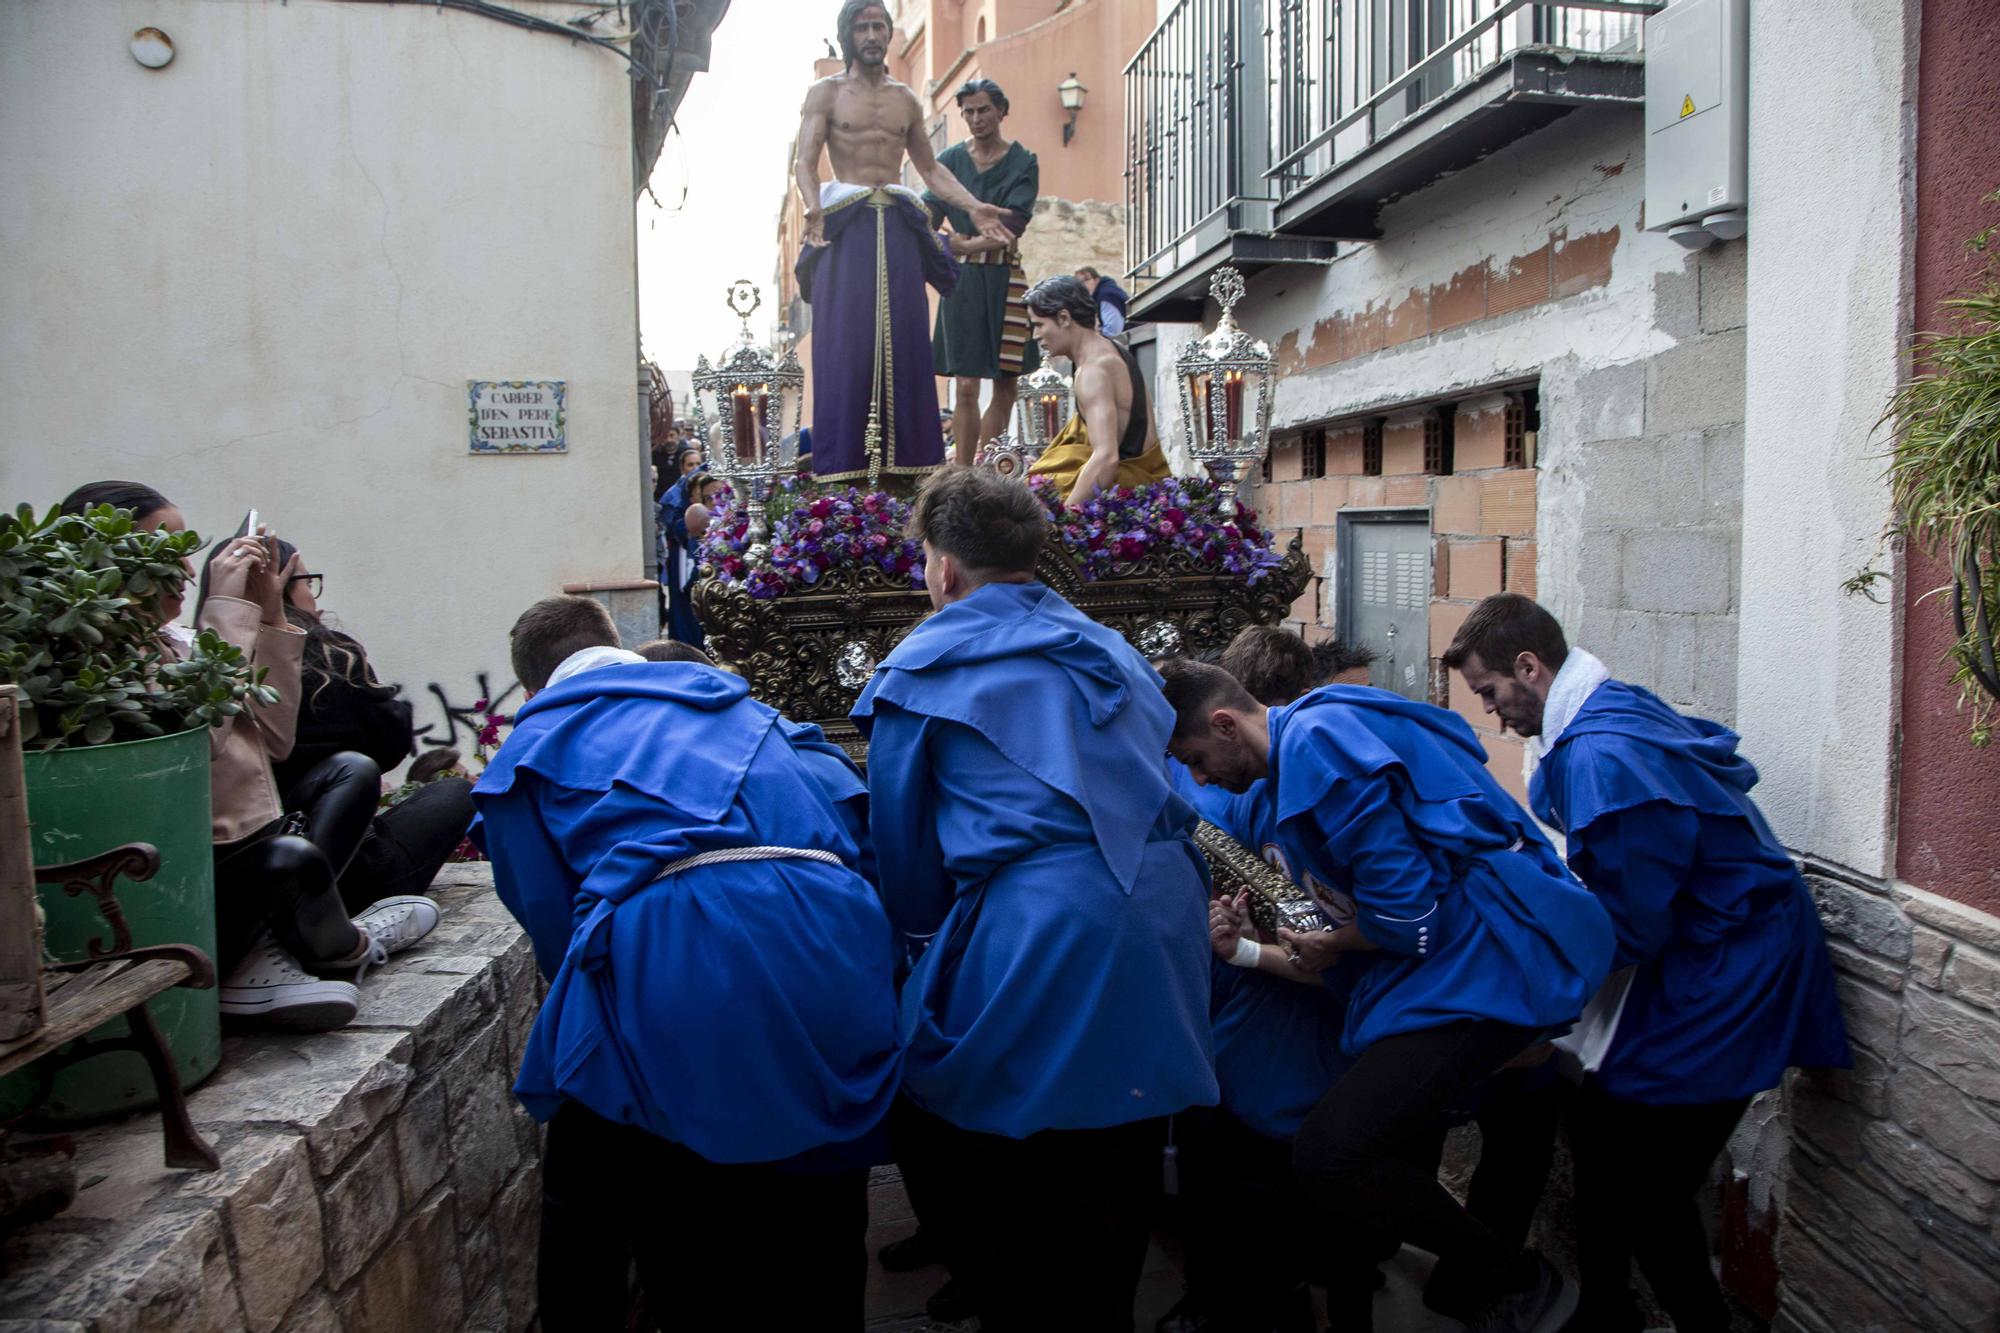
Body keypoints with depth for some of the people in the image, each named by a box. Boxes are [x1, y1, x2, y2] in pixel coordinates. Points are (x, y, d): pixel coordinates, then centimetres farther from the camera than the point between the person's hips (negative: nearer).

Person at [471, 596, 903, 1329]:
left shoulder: (532, 742, 19)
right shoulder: (723, 692, 28)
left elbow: (548, 918, 13)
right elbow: (843, 795, 18)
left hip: (665, 967, -3)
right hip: (829, 932, 4)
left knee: (587, 1207, 22)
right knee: (820, 1185, 24)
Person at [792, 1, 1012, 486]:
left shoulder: (906, 100, 18)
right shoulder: (826, 92, 6)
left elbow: (930, 168, 23)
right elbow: (805, 161, -4)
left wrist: (973, 207, 9)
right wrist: (813, 208, -24)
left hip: (898, 227, 4)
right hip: (845, 226, -4)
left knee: (903, 336, -2)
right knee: (846, 340, -8)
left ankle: (903, 452, 1)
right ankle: (844, 457, -6)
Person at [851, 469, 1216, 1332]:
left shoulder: (923, 670, 1)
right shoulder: (1110, 652, 16)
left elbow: (903, 846, 6)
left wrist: (927, 935, 24)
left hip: (1036, 938, -6)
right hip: (1165, 922, 6)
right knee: (1117, 1177, 20)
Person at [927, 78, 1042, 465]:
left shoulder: (1023, 162, 5)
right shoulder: (950, 160, 8)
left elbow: (1013, 225, -6)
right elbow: (928, 212, -4)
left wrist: (966, 243, -14)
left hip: (1006, 278, 1)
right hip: (962, 278, -1)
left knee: (1007, 385, 2)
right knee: (966, 386, -7)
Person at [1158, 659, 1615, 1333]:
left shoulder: (1315, 738, -13)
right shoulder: (1317, 735, 20)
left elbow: (1405, 902, -18)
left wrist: (1335, 945, 1)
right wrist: (1241, 949, 18)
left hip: (1488, 950, -11)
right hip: (1462, 948, 11)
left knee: (1328, 1155, -17)